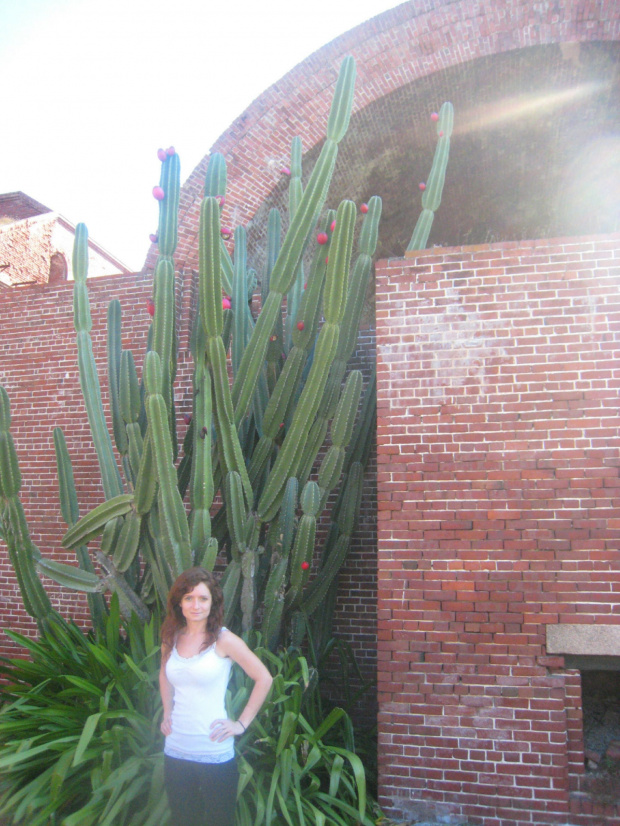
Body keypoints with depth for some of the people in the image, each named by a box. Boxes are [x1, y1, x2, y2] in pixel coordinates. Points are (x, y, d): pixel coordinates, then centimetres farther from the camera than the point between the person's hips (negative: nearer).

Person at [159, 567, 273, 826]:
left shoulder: (224, 640, -12)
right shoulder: (171, 639, 3)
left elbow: (264, 679, -8)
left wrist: (242, 723, -8)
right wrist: (167, 712, 11)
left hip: (214, 753, -4)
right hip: (176, 751, 5)